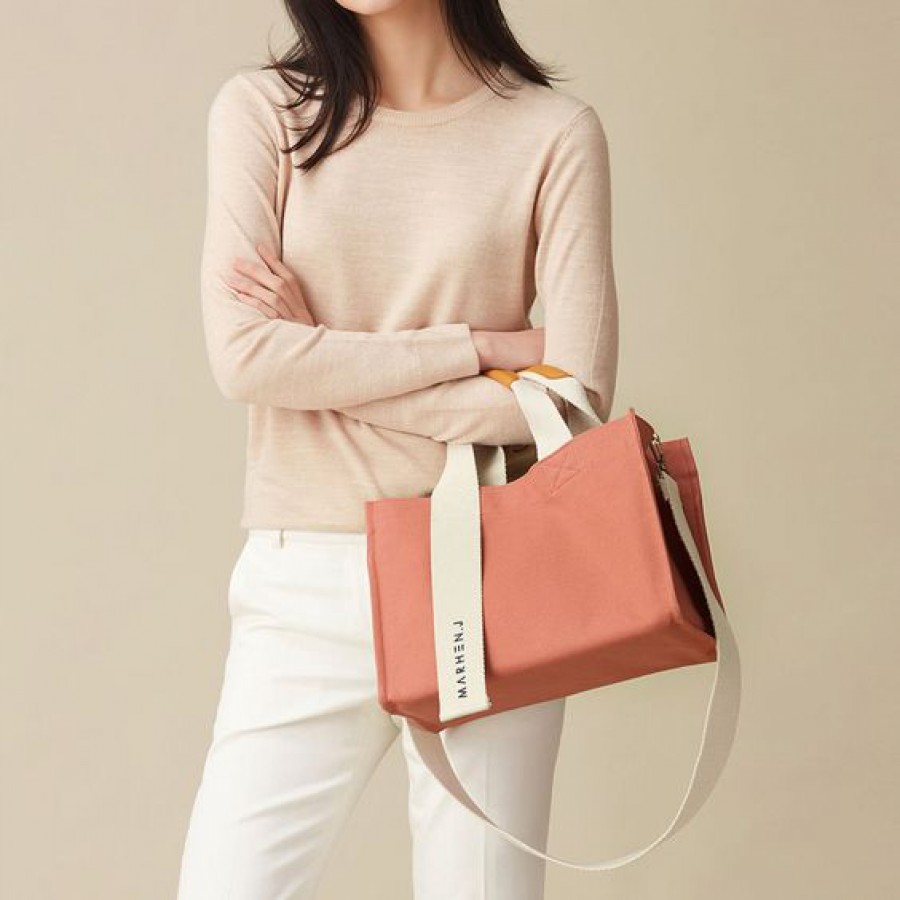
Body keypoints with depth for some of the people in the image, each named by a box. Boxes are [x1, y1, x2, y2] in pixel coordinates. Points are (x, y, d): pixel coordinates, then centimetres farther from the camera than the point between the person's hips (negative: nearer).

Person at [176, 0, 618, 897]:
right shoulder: (260, 110, 2)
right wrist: (478, 345, -9)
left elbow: (575, 397, -8)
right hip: (306, 586, 1)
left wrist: (324, 357, -6)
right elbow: (243, 356, -10)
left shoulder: (555, 131, -1)